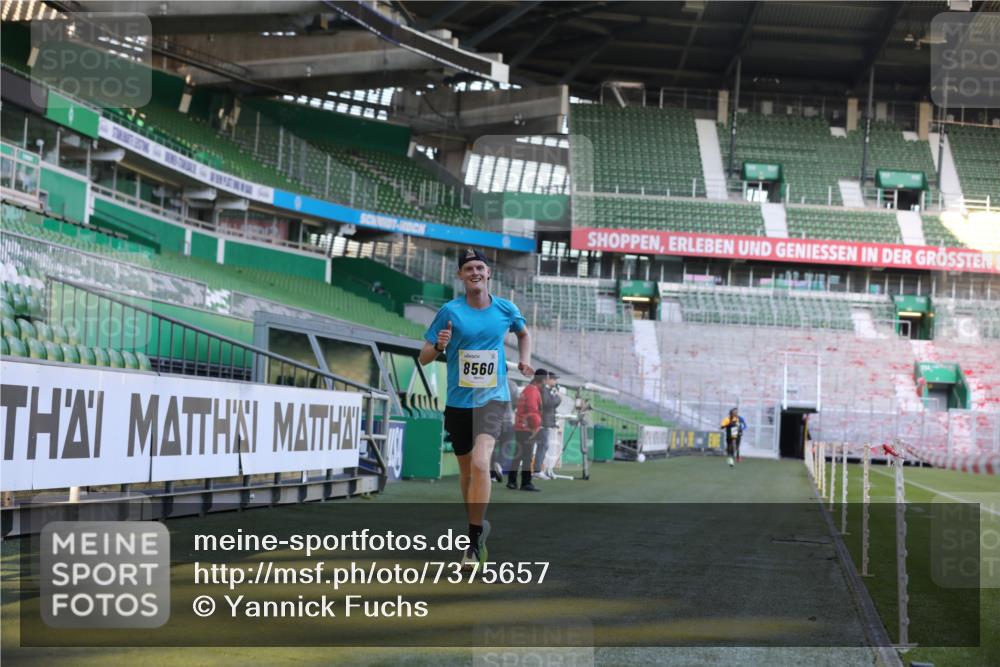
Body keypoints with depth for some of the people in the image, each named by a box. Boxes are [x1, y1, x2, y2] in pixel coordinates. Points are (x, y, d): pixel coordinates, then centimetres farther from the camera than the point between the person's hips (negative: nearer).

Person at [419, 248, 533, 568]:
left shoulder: (506, 309, 2)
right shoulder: (450, 311, -3)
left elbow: (523, 333, 25)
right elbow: (424, 358, -1)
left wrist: (524, 360, 8)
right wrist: (439, 346, -23)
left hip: (492, 398, -1)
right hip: (458, 401, 2)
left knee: (480, 463, -22)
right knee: (466, 470, 13)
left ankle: (475, 538, -15)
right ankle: (478, 528, 35)